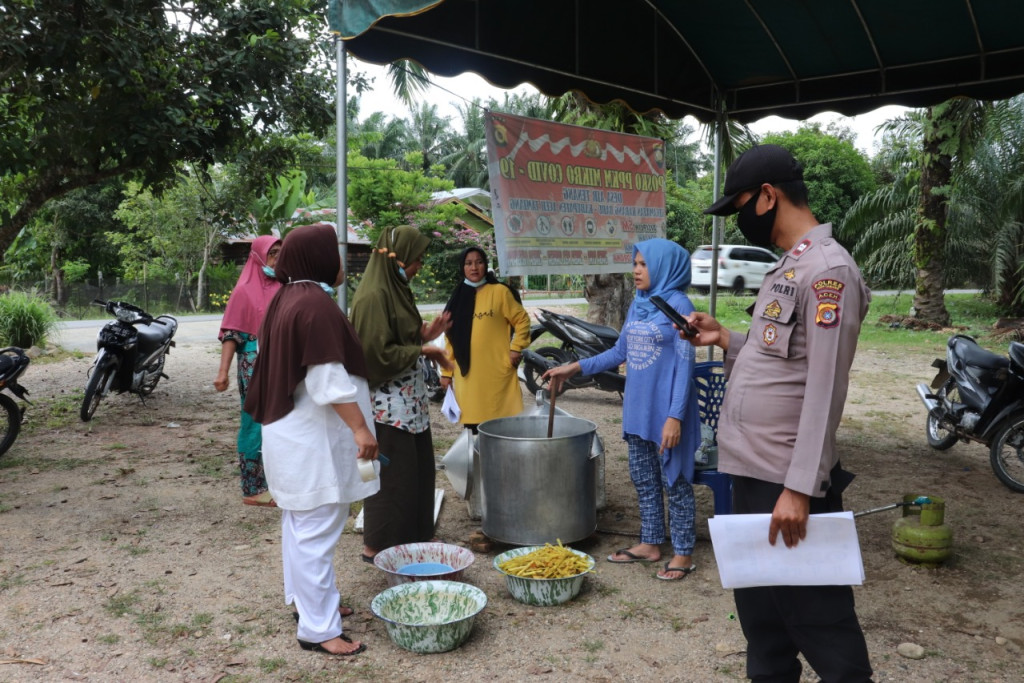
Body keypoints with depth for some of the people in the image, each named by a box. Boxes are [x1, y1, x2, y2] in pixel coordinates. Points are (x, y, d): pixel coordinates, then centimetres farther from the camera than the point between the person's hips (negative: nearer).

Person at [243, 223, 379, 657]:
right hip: (313, 436, -11)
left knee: (300, 521, 20)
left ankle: (303, 597, 35)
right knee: (316, 528, -4)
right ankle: (318, 628, 4)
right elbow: (330, 379, -25)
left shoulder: (287, 299, 9)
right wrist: (359, 428, -23)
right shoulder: (316, 305, -21)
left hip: (293, 429, 11)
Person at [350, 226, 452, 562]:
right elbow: (379, 353, -21)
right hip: (387, 406, -10)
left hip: (409, 402, 10)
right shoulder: (373, 296, -18)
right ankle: (377, 546, 15)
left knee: (417, 470, 16)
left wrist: (425, 334, 4)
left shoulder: (396, 290, 12)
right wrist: (423, 350, -15)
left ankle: (410, 538, 29)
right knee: (390, 475, 1)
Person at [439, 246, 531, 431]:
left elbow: (522, 320, 5)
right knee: (473, 423, 5)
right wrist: (446, 371, 9)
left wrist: (516, 348, -7)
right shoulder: (458, 297, 13)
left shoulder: (499, 291, 2)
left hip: (497, 371, -3)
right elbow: (451, 337, 13)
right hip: (467, 374, 3)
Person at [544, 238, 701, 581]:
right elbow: (620, 351, 18)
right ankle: (651, 543, 29)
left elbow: (685, 364, -15)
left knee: (674, 480, 4)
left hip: (666, 412, -7)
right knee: (643, 479, 15)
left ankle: (683, 552, 17)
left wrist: (675, 416, -20)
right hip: (637, 409, 7)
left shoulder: (677, 304, -12)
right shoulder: (637, 305, 9)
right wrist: (575, 367, 13)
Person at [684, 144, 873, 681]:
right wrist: (727, 341, 7)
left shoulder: (827, 270, -15)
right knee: (760, 617, 20)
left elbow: (824, 390, -21)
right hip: (751, 475, 10)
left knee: (818, 622, 3)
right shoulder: (787, 268, 15)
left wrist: (799, 489, -23)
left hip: (788, 486, -10)